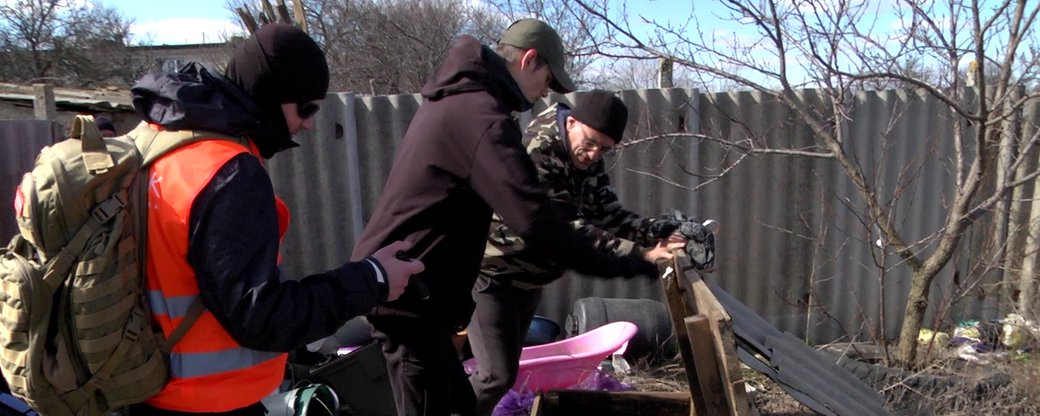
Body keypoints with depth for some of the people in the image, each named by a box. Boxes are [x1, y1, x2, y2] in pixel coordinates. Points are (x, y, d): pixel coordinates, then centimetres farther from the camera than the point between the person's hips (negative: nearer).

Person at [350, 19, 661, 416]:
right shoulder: (481, 114, -20)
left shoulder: (455, 98, 14)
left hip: (400, 284, 10)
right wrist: (626, 266, -19)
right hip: (408, 293, -10)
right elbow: (535, 219, -27)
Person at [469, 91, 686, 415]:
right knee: (498, 375, -14)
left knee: (507, 367, 17)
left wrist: (658, 231, -23)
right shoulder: (535, 157, -30)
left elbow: (608, 213, -5)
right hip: (491, 275, -9)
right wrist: (641, 254, -42)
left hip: (527, 280, 9)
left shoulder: (587, 161, -2)